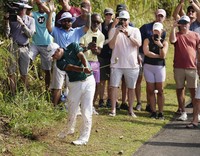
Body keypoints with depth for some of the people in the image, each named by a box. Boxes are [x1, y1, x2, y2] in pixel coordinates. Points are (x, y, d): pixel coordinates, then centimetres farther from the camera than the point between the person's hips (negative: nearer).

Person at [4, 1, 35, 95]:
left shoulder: (30, 20, 5)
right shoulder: (12, 18, 4)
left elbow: (30, 34, -7)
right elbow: (7, 34, -1)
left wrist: (22, 23, -15)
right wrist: (7, 21, -11)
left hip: (24, 48, 0)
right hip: (12, 48, 0)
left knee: (24, 74, 5)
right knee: (11, 72, 0)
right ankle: (13, 94, 6)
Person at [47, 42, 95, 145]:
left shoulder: (73, 46, -1)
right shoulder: (60, 63, -4)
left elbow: (82, 57, -15)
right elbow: (71, 67, -21)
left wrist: (86, 67, -34)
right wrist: (83, 69, -40)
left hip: (88, 81, -2)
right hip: (75, 84, 2)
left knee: (86, 110, -6)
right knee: (72, 110, 9)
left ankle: (84, 137, -3)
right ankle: (70, 129, 36)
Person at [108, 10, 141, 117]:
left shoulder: (135, 30, 5)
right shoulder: (113, 30, 5)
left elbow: (138, 44, -10)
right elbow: (111, 46, -5)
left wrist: (128, 35, -22)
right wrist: (116, 33, -17)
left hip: (132, 64, 0)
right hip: (116, 64, 0)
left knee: (131, 87, 5)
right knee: (114, 86, -6)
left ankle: (130, 110, 13)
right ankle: (113, 109, -1)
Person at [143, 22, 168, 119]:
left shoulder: (164, 42, 6)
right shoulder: (147, 40, 5)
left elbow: (163, 56, -7)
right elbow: (146, 52, -10)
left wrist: (160, 46, -23)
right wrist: (158, 56, -6)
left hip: (160, 67, 0)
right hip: (148, 66, 0)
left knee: (160, 91, -2)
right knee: (151, 90, 1)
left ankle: (160, 112, 1)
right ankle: (153, 111, 6)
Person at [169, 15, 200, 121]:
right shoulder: (177, 35, 5)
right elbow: (172, 40, -18)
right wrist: (173, 27, -18)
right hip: (178, 68, 1)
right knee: (180, 89, 5)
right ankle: (183, 112, 14)